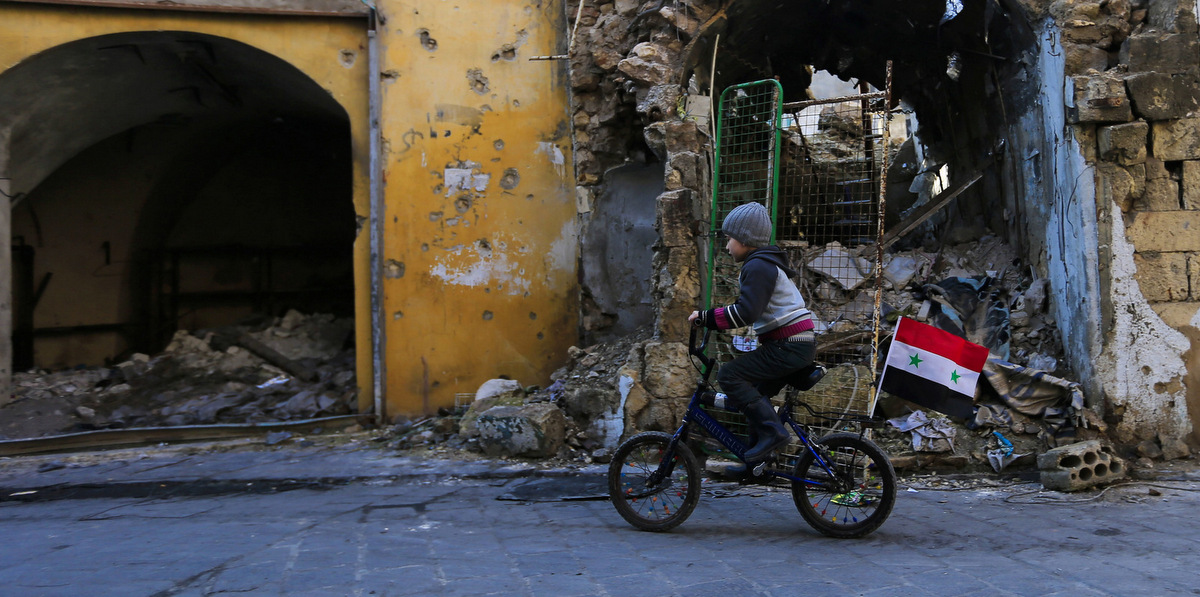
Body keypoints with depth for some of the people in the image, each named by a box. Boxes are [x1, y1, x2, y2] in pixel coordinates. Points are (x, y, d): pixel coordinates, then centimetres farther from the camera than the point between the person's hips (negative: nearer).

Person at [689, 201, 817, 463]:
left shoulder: (758, 266, -13)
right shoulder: (767, 263, 21)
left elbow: (746, 312, -23)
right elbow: (750, 308, 26)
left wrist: (705, 317, -17)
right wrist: (710, 318, 20)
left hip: (789, 347, -11)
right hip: (799, 343, 11)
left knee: (729, 375, -14)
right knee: (757, 393, 17)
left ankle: (771, 430, -16)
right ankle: (758, 461, 21)